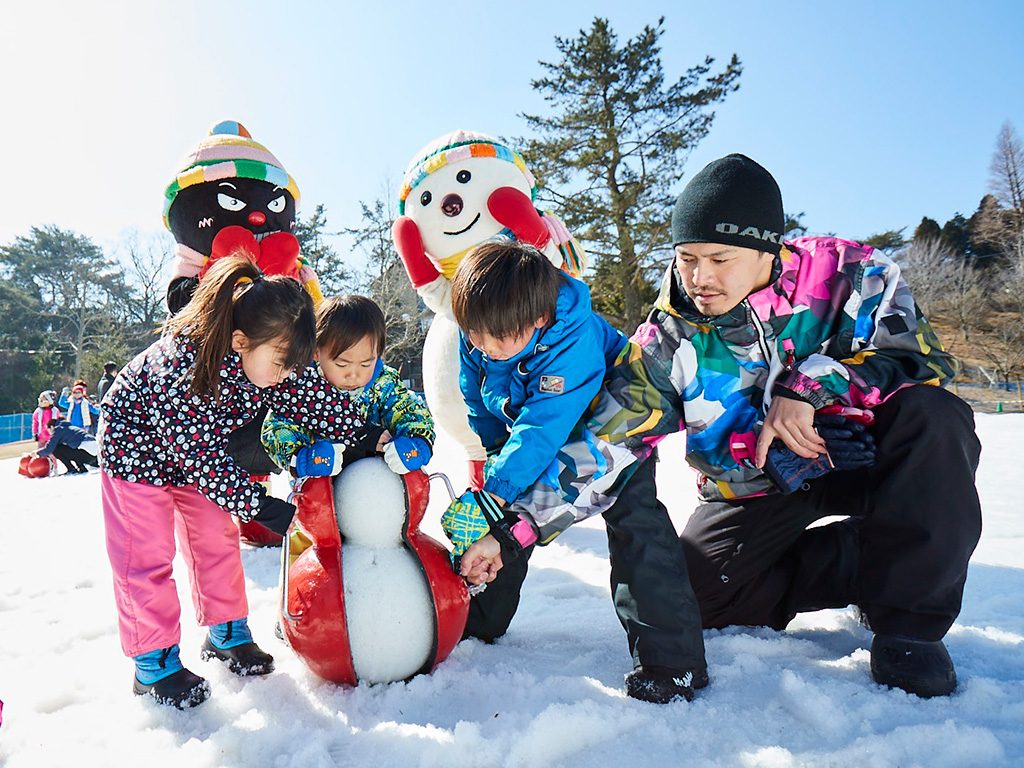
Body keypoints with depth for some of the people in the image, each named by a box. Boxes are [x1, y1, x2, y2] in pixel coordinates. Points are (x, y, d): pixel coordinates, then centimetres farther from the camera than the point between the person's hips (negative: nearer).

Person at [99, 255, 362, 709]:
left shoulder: (274, 360, -24)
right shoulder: (181, 364, -42)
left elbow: (320, 404, -13)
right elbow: (200, 455, -37)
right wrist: (259, 506, -34)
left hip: (199, 449, 6)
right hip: (135, 444, -6)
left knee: (216, 538, 10)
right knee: (147, 554, 0)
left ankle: (226, 633, 27)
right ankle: (153, 663, 14)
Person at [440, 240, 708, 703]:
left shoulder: (573, 341, -39)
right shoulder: (475, 339, -18)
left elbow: (543, 430, -43)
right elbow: (481, 411, -1)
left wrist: (494, 496, -44)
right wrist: (494, 464, -1)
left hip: (612, 428, -6)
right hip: (533, 438, 6)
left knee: (634, 525, -20)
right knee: (509, 518, 6)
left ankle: (671, 660, -11)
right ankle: (474, 622, 27)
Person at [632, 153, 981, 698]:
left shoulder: (848, 272, -14)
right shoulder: (669, 333, -12)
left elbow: (920, 358, -20)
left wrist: (813, 385, -34)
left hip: (859, 458, -1)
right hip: (756, 489, 2)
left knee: (930, 413, -32)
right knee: (695, 593, -19)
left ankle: (909, 618, -20)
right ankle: (880, 561, -2)